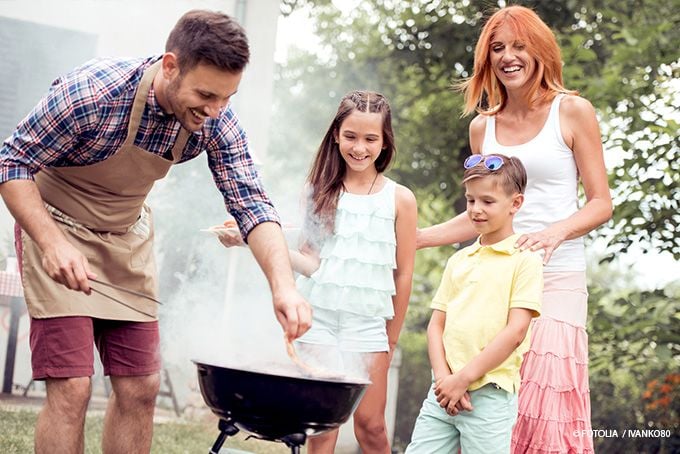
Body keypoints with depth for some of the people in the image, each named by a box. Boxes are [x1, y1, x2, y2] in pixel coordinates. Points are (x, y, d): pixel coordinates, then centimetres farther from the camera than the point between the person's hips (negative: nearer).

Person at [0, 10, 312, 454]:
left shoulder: (217, 120, -16)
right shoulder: (93, 91, -30)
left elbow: (251, 202, -15)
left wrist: (284, 284, -31)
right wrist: (52, 243, -34)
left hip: (128, 237, 5)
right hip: (56, 225, -5)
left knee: (140, 390, 5)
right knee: (71, 389, -12)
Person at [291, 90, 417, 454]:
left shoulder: (399, 199, 1)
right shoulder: (321, 190, 6)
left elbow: (403, 273, 4)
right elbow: (310, 260, 3)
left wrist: (392, 338, 6)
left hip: (368, 321, -1)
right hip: (318, 315, 1)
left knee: (370, 423, 2)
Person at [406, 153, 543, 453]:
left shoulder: (524, 260, -4)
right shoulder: (459, 260, 14)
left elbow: (515, 331, -11)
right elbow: (436, 323, 12)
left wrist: (463, 378, -13)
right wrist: (444, 377, -5)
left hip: (490, 394, -5)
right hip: (443, 393, 6)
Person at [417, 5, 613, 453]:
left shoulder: (573, 113, 3)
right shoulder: (483, 127, 13)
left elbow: (601, 203, 2)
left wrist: (556, 231, -17)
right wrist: (412, 238, 13)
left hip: (557, 279, -3)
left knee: (544, 405, -10)